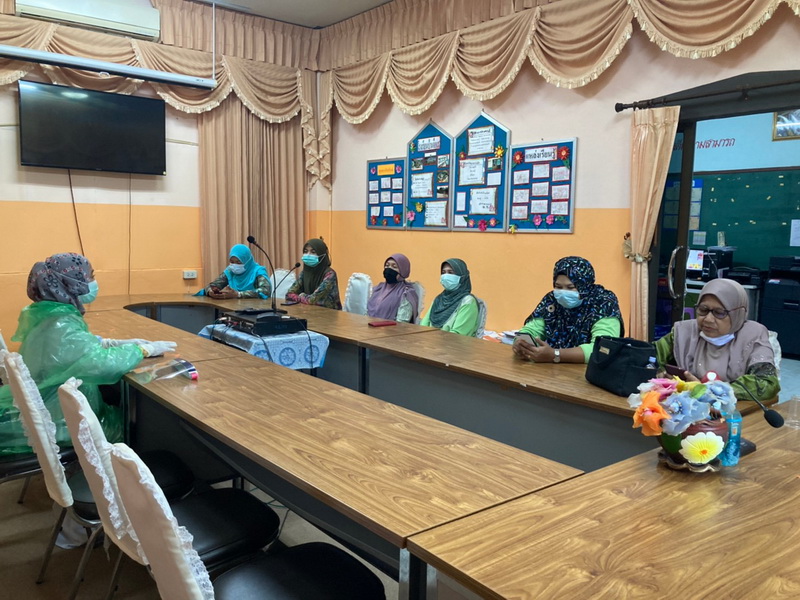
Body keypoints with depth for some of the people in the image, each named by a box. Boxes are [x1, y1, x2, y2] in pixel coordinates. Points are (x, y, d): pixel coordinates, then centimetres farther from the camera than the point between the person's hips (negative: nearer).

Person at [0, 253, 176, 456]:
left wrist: (119, 343, 1)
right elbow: (105, 364, -36)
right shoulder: (61, 327, -29)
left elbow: (83, 345, 13)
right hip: (59, 424, -9)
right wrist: (145, 349, -20)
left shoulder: (49, 315, -1)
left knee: (121, 409, 19)